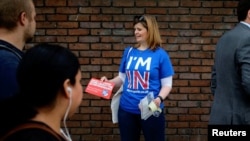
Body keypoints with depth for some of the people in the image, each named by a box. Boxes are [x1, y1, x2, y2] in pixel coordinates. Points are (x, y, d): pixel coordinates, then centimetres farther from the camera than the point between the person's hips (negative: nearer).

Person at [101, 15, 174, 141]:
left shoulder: (160, 54, -5)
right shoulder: (129, 52, 6)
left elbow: (167, 84, -4)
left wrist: (159, 99, -23)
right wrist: (108, 82, -6)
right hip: (126, 109, 4)